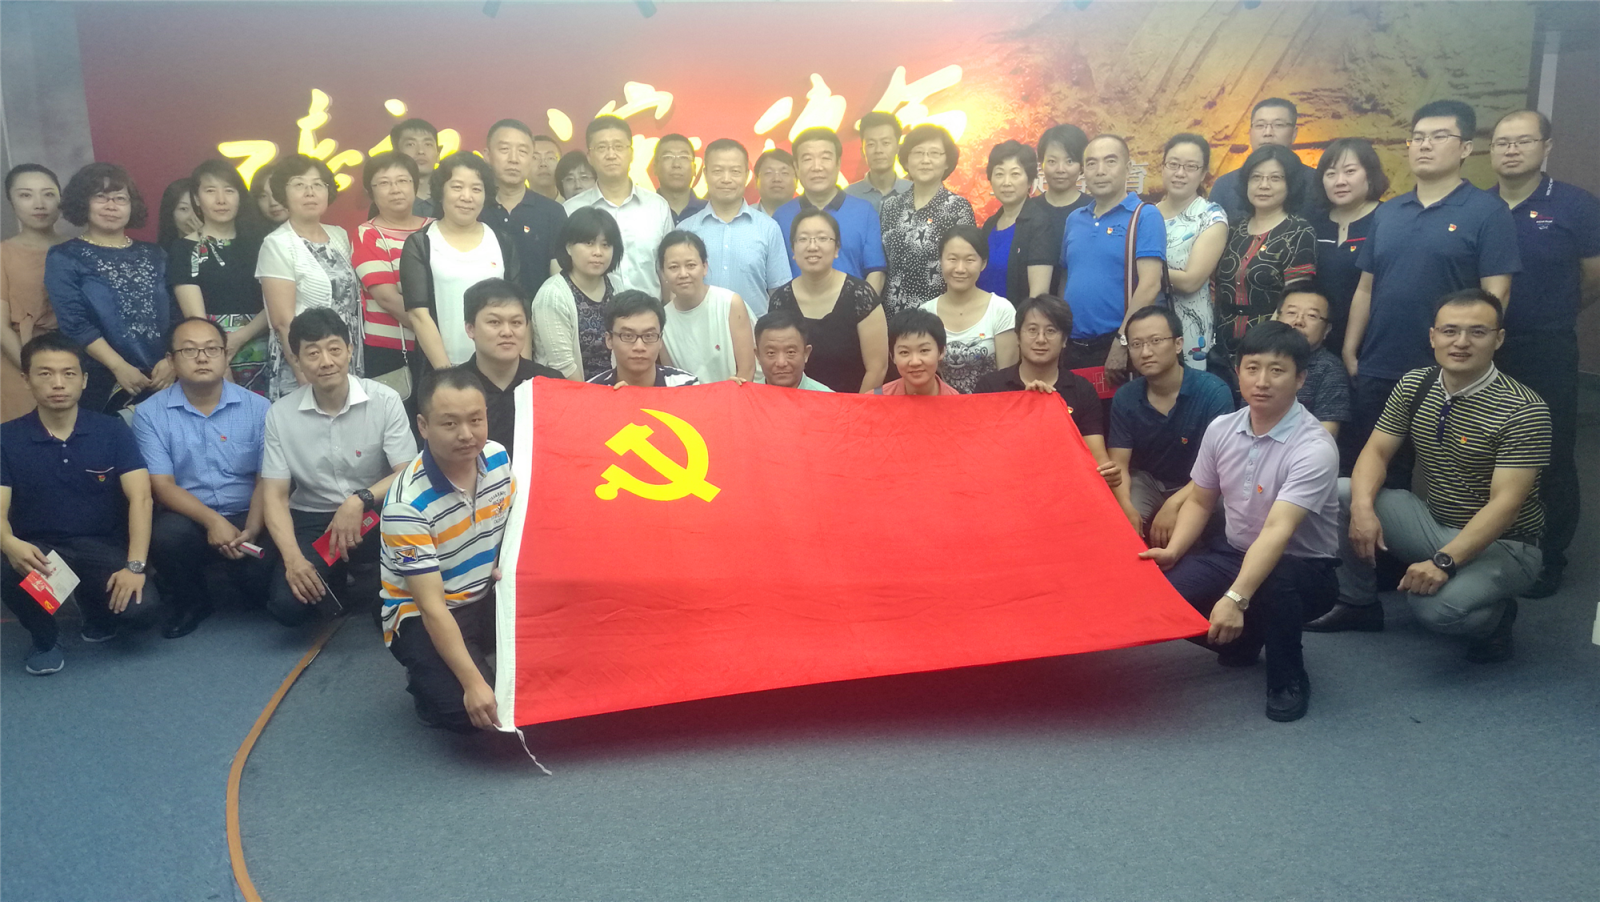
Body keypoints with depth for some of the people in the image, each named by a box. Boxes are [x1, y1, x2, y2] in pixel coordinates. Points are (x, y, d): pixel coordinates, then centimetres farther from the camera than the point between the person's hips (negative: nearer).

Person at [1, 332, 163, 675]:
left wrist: (135, 565, -26)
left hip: (102, 546, 0)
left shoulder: (112, 431, -3)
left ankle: (97, 614, 16)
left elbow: (140, 498, -12)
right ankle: (45, 639, 1)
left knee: (143, 606, -26)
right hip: (38, 550, 0)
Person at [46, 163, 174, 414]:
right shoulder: (64, 259, 4)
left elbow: (175, 313, 7)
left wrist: (171, 360, -8)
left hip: (161, 381, 3)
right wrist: (119, 367, -17)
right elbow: (74, 323, -7)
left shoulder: (154, 255, 13)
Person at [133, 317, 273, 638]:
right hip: (189, 519, 0)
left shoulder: (257, 408, 1)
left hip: (246, 519, 0)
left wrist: (251, 530, -18)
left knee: (263, 573, -26)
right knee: (166, 533, -33)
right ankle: (189, 602, 0)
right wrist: (213, 521, -21)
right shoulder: (150, 414, 0)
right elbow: (162, 486, -6)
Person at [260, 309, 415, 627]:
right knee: (287, 605, -21)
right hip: (311, 519, 1)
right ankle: (334, 580, 15)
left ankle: (347, 596, 6)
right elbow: (274, 495, -5)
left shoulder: (385, 401, -11)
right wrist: (293, 558, -21)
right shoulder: (280, 414, -4)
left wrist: (360, 500, -30)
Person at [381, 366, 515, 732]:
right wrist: (473, 683, -33)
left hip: (483, 598, 6)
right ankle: (426, 678, 7)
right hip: (421, 616, -5)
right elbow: (432, 606, -27)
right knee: (467, 711, -26)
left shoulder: (497, 457, -8)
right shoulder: (407, 503, -26)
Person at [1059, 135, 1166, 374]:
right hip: (1073, 346, 5)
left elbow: (1149, 285, -14)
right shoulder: (1074, 219, 12)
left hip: (1117, 346, -5)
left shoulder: (1145, 216, -6)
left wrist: (1122, 343, -19)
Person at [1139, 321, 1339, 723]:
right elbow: (1200, 502, 9)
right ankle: (1242, 639, 15)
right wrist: (1173, 551, -9)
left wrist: (1235, 598, -46)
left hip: (1304, 566, -6)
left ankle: (1288, 679, -9)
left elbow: (1277, 531, -35)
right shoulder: (1221, 429, -4)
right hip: (1234, 551, 6)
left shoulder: (1313, 448, -24)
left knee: (1273, 583, -40)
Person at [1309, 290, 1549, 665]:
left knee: (1435, 606, -35)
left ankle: (1495, 614, 3)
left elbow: (1505, 502, -24)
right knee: (1336, 493, -13)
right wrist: (1363, 507, -24)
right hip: (1432, 522, 6)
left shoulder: (1523, 410, -19)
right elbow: (1376, 451, -2)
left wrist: (1444, 562, -34)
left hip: (1500, 545, -6)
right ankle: (1359, 603, 7)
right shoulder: (1414, 385, -2)